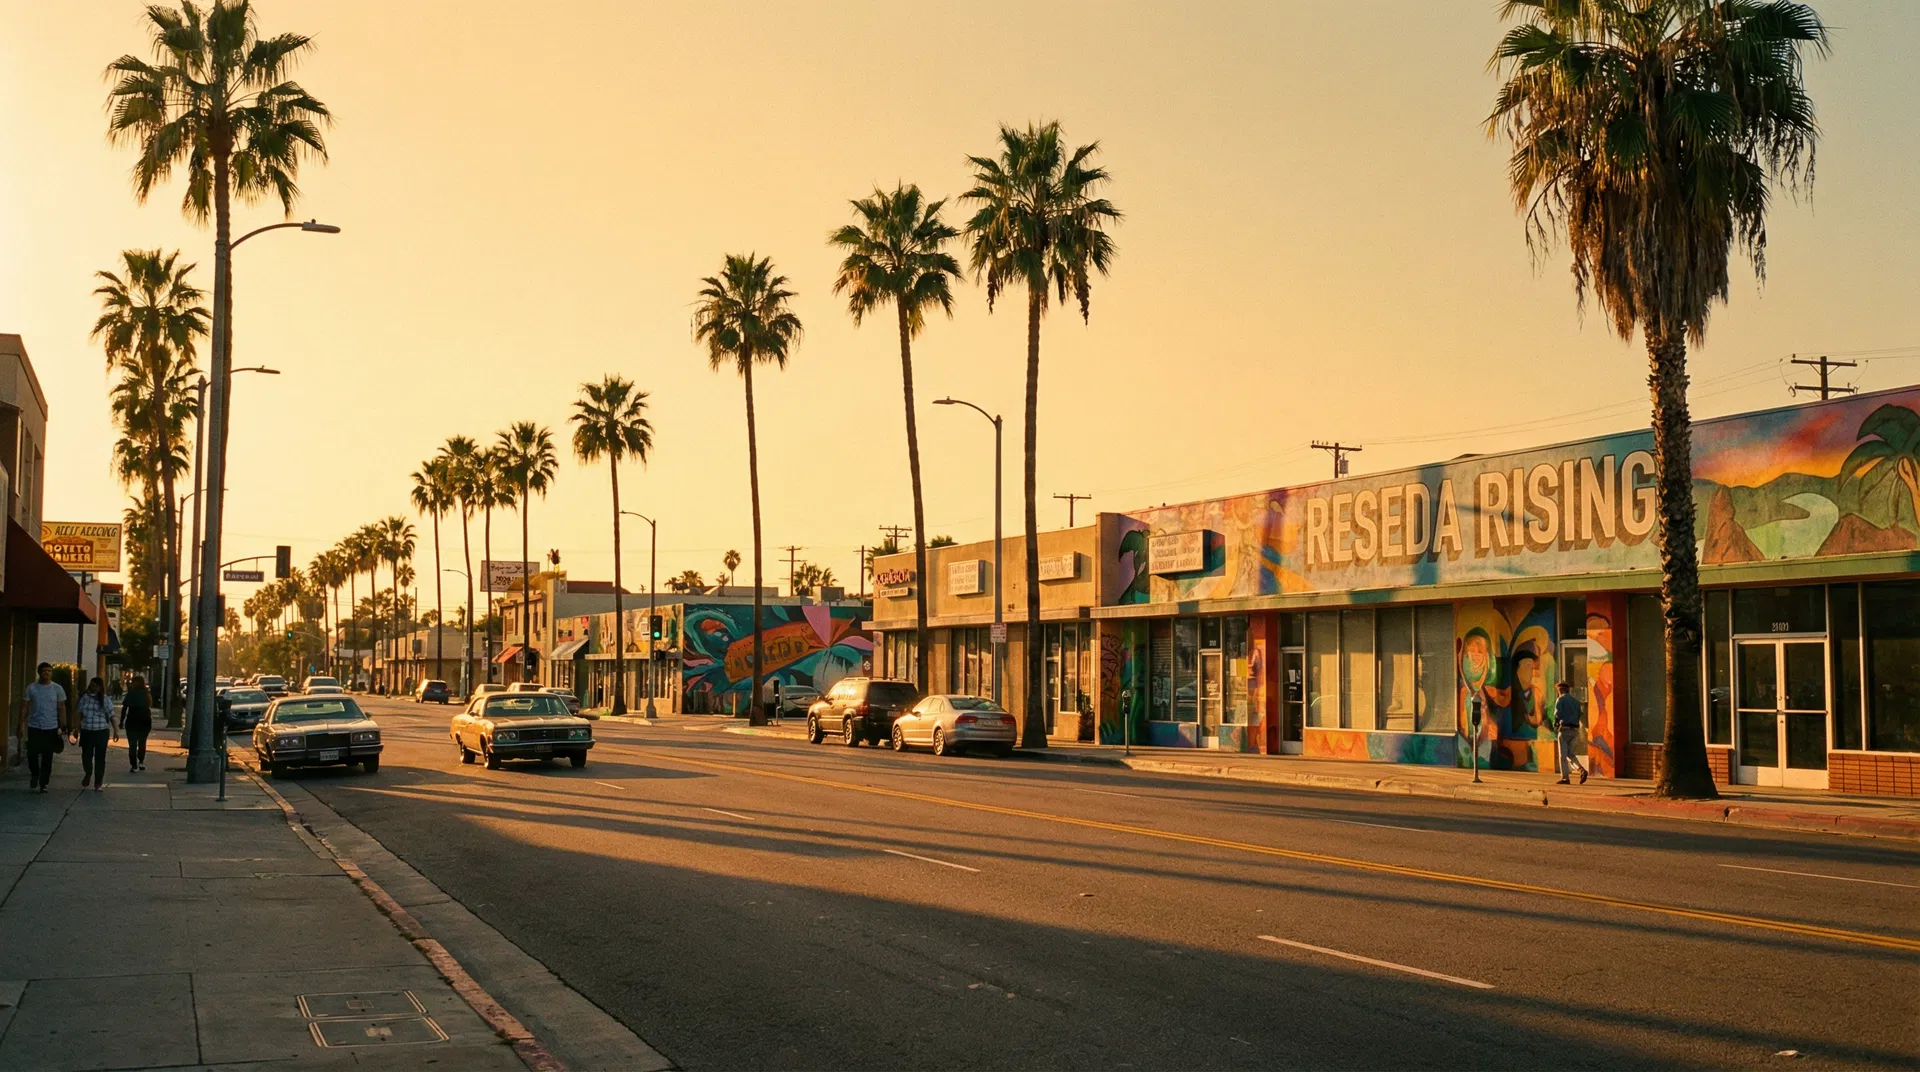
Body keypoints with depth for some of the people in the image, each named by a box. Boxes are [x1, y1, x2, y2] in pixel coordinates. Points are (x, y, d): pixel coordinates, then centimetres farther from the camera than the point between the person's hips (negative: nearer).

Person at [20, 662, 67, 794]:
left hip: (51, 728, 0)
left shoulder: (57, 689, 2)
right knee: (32, 754, -4)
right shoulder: (31, 688, 2)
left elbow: (62, 709, 3)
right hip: (34, 727, 0)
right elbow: (24, 706, 3)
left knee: (47, 758, 2)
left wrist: (63, 727, -2)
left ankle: (43, 784, 12)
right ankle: (34, 775, 24)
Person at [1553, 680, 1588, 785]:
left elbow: (1557, 713, -15)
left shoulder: (1560, 700, -2)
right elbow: (1579, 716, 15)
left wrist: (1556, 722, 5)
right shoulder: (1576, 700, 17)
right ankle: (1581, 770, -12)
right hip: (1575, 729, 6)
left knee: (1563, 755, 1)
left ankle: (1564, 777, -1)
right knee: (1570, 754, 11)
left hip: (1565, 729, -5)